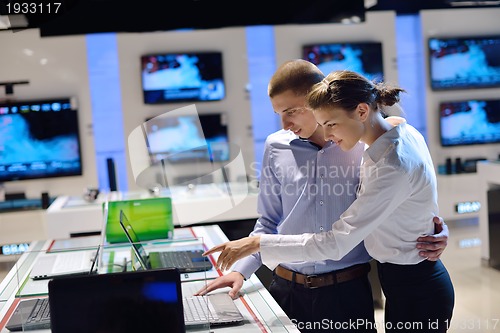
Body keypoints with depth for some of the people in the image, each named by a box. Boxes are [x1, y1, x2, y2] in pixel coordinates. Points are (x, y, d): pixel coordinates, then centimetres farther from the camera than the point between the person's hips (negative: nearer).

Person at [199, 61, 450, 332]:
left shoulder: (366, 145, -5)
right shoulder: (276, 147, 2)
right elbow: (269, 223, 10)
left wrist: (435, 234, -13)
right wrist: (241, 269, 0)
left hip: (349, 291, -2)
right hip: (288, 290, 2)